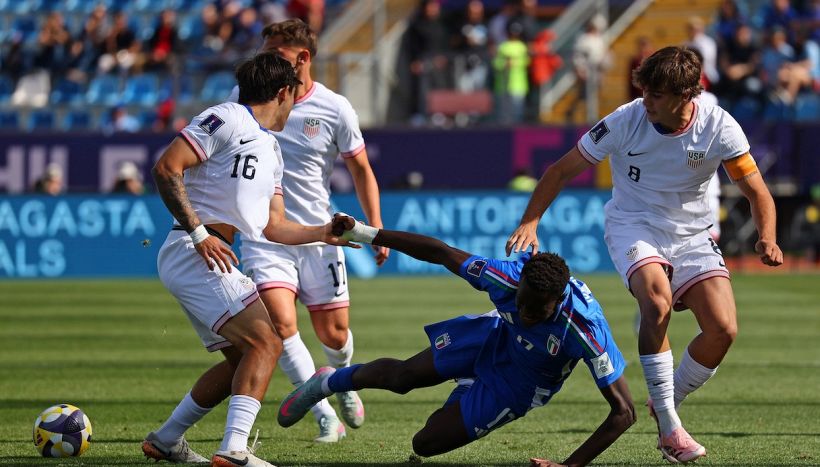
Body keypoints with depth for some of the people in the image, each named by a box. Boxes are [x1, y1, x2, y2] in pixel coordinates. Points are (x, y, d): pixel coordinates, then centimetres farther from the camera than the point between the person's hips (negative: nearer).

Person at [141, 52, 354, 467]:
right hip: (194, 255, -10)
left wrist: (324, 234, 23)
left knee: (241, 359, 16)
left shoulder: (271, 151, 23)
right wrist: (198, 233, -20)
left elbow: (273, 227, 26)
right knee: (265, 342, -19)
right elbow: (166, 168, -15)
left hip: (213, 258, 10)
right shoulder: (226, 120, -6)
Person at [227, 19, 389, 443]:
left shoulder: (334, 110, -7)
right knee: (281, 323, -20)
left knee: (334, 336, 5)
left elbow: (361, 170, 5)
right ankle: (325, 416, -8)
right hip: (264, 233, 0)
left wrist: (376, 228, -3)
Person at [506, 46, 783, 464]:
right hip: (634, 226, -2)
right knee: (657, 298, -33)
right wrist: (529, 223, -18)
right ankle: (668, 427, -23)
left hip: (691, 234, 2)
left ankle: (666, 406, 10)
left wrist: (767, 239, -23)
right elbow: (562, 170, -8)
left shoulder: (720, 128, -15)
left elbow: (756, 192, -4)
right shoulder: (625, 121, -18)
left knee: (723, 329, -18)